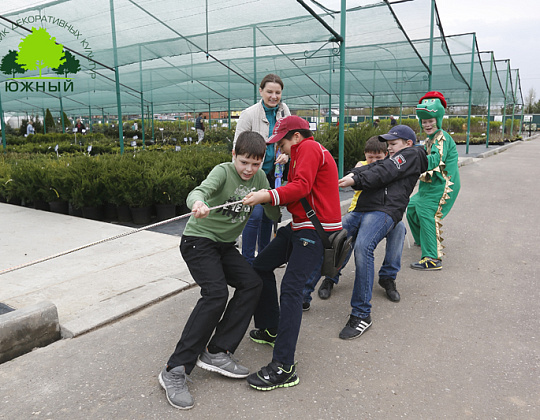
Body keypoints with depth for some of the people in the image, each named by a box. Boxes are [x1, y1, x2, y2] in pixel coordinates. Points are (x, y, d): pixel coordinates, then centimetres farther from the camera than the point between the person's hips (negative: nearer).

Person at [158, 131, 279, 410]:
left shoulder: (259, 177, 2)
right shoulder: (223, 171, -16)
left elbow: (274, 213, 6)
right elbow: (200, 190, -38)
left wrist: (269, 199, -13)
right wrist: (197, 203, -58)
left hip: (225, 245, 7)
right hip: (198, 239, -7)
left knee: (252, 283, -11)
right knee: (216, 293, -24)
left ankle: (216, 353, -6)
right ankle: (175, 370, -19)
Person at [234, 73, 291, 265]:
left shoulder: (283, 110, 0)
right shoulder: (249, 114, -16)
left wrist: (285, 154, -8)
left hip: (273, 171, 6)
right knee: (255, 215, -15)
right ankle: (247, 261, 0)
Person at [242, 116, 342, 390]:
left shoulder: (309, 147, -7)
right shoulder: (302, 152, 24)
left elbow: (301, 187, -21)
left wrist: (268, 196, -28)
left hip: (316, 230, -11)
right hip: (300, 227, 11)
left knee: (290, 288, -19)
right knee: (261, 266, 14)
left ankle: (284, 368, -17)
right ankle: (271, 330, 26)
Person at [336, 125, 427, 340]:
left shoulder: (412, 154, 13)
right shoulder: (390, 159, 38)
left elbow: (383, 173, -3)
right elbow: (371, 168, 20)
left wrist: (355, 181, -8)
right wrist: (352, 174, 1)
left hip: (383, 211, -8)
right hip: (361, 210, 8)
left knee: (362, 248, -32)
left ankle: (361, 314, -26)